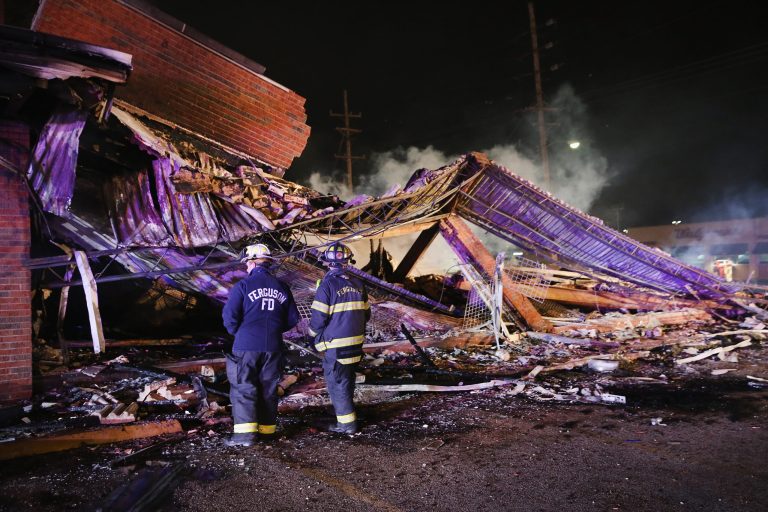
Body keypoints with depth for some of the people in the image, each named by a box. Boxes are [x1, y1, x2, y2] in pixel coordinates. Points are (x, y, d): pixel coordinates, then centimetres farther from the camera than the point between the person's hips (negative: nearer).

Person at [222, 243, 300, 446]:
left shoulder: (243, 286, -7)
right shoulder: (282, 287, 7)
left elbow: (229, 316, -12)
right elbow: (293, 319, 8)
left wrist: (237, 332, 7)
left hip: (246, 346, -4)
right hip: (273, 348, 4)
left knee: (243, 388, 2)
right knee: (268, 389, 13)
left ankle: (245, 432, -4)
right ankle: (267, 430, 21)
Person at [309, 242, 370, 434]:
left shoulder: (327, 285, -15)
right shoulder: (357, 283, 3)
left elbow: (318, 318, -14)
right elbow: (366, 315, 9)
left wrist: (314, 333, 5)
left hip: (335, 345, -6)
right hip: (356, 343, 6)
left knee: (337, 382, 4)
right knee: (348, 379, 22)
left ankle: (347, 422, 7)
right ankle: (345, 409, 38)